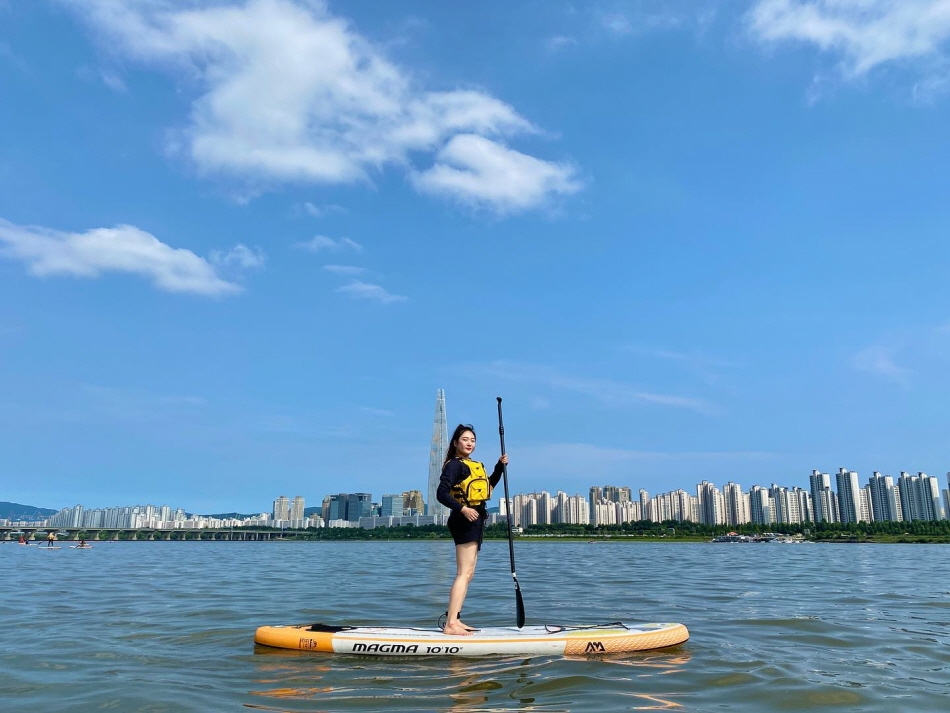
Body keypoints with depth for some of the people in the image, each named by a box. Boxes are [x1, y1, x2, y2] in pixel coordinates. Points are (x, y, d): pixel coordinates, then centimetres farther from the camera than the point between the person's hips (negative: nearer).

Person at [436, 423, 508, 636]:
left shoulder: (474, 465, 19)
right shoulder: (455, 464, -10)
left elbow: (488, 485, 31)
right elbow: (441, 493, -20)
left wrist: (500, 467, 16)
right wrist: (463, 509, -33)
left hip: (475, 522, 10)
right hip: (465, 521, -10)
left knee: (467, 574, 12)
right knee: (464, 574, -14)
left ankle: (453, 620, 17)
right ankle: (451, 624, -15)